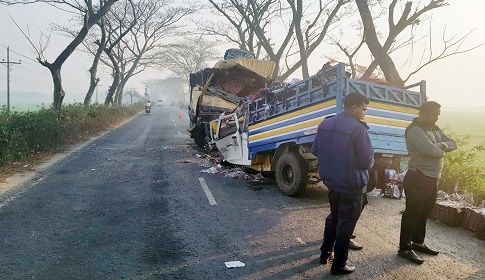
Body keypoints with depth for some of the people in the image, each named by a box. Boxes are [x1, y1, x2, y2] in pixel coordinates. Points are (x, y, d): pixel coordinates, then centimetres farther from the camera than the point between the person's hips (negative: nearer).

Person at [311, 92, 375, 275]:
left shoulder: (325, 124, 2)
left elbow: (315, 151, 9)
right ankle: (339, 265, 18)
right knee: (345, 223, 7)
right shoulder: (358, 128, -20)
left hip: (331, 181, 7)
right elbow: (367, 161, -18)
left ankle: (325, 253, 36)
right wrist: (369, 163, 5)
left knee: (333, 217, 25)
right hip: (352, 185, -6)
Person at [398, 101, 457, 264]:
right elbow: (431, 150, -26)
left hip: (432, 179, 9)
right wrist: (442, 151, -3)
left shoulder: (435, 129, 15)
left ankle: (418, 242, 33)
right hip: (417, 178, -9)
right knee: (412, 213, -2)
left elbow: (453, 144, 12)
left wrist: (442, 145, -11)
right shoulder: (415, 130, -15)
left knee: (424, 213, 18)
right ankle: (404, 248, 7)